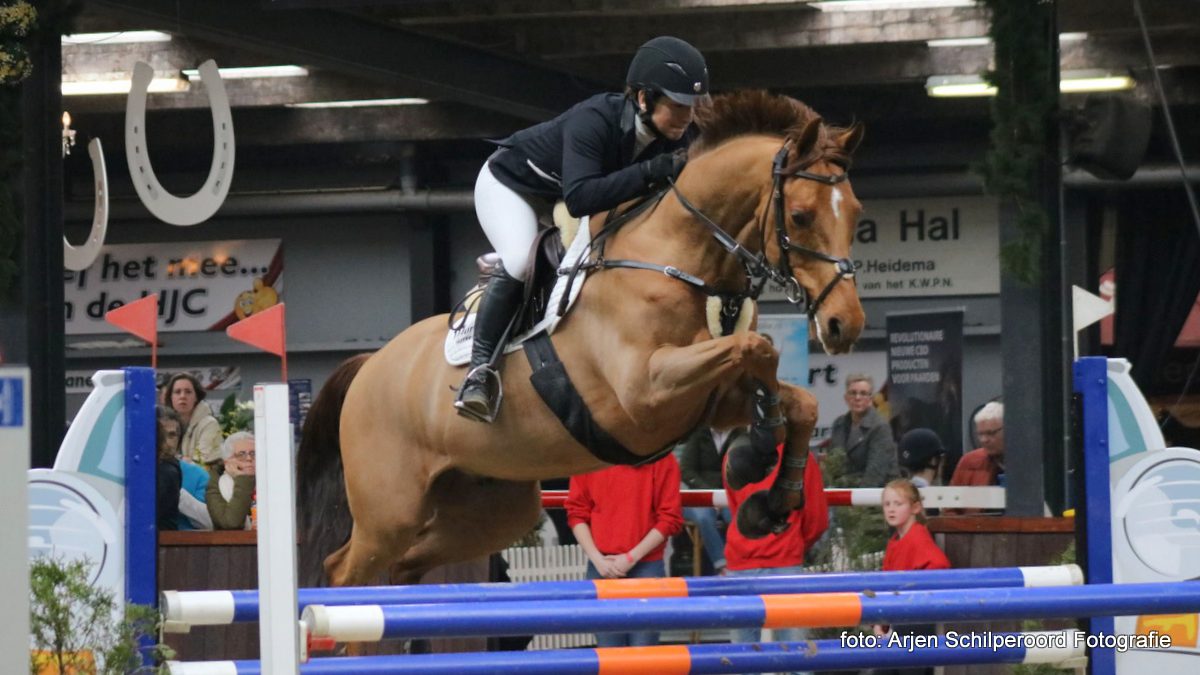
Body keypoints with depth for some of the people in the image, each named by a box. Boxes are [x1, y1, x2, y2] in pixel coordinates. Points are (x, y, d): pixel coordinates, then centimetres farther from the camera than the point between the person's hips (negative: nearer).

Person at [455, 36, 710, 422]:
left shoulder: (679, 138, -21)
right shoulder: (593, 122, -41)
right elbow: (579, 198, -51)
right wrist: (651, 172, -55)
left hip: (557, 203, 8)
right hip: (509, 184, -8)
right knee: (520, 262, -31)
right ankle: (479, 370, -23)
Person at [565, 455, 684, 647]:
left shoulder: (662, 459, -4)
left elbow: (670, 518, -4)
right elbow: (577, 513, 6)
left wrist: (632, 557, -9)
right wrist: (598, 559, -5)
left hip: (646, 566, -2)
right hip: (601, 567, 2)